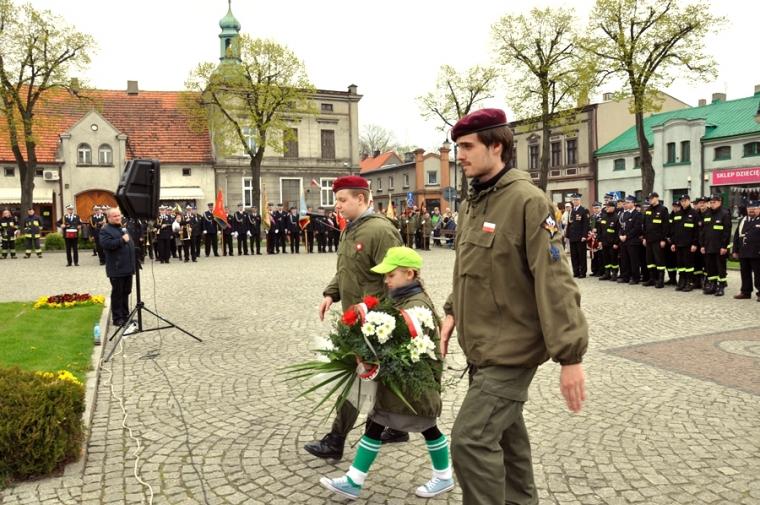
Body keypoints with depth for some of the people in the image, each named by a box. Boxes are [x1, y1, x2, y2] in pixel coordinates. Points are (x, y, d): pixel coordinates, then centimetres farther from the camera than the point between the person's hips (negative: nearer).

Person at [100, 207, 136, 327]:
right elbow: (107, 244, -25)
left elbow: (130, 243, 26)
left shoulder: (123, 228, 18)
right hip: (116, 269, -8)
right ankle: (117, 318, 6)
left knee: (126, 292, 14)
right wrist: (122, 240, -21)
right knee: (117, 293, -1)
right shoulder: (105, 230, -8)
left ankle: (125, 314, 24)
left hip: (127, 267, 8)